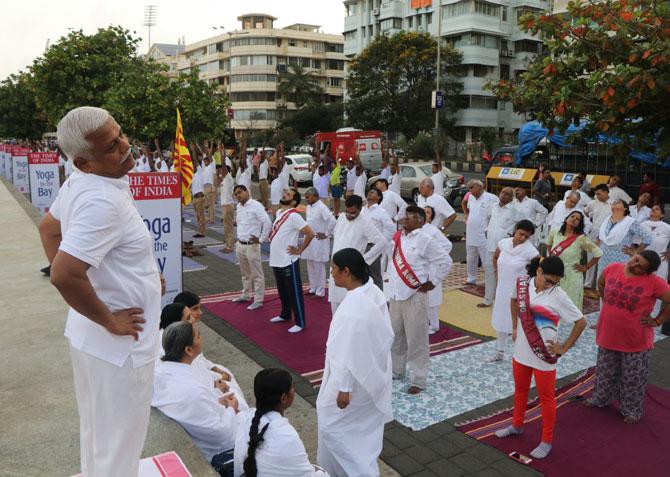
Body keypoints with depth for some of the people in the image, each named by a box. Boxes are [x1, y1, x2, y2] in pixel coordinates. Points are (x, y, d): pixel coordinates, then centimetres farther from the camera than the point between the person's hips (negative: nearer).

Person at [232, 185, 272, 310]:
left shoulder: (256, 206, -15)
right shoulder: (239, 207, 9)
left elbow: (267, 223, -21)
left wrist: (261, 239, -17)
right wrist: (239, 236, 16)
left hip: (252, 246, -8)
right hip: (240, 245, 8)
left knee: (256, 274, 1)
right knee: (245, 273, 21)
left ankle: (258, 300, 8)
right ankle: (246, 294, 35)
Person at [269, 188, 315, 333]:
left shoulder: (293, 216, -18)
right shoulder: (278, 212, 9)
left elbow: (310, 233, -22)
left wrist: (299, 250, -15)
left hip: (288, 261, -9)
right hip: (276, 260, 9)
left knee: (294, 293, 1)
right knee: (282, 291, 23)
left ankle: (300, 323, 11)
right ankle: (285, 315, 39)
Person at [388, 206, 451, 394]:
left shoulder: (424, 240, -12)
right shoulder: (397, 238, 7)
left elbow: (444, 261, -9)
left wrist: (432, 282, -7)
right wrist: (391, 281, 13)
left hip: (414, 296, -7)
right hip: (395, 295, 7)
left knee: (416, 339, 0)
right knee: (395, 336, 18)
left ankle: (418, 380, 12)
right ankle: (396, 370, 37)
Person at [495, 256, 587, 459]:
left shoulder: (558, 296, -19)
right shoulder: (522, 283, -6)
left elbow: (581, 322, -13)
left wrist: (564, 347, -10)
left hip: (544, 356, -5)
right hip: (521, 351, 5)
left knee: (546, 397, 11)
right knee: (520, 390, 23)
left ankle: (546, 441, 27)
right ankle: (517, 425, 45)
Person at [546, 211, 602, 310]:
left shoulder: (581, 238, -13)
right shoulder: (555, 232, 0)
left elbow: (598, 253, -9)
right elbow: (548, 244, 21)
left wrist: (586, 267, -6)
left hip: (572, 277, -4)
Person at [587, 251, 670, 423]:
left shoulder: (654, 282, -19)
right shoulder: (612, 269, -8)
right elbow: (601, 283, 13)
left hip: (636, 340, -4)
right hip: (608, 334, 4)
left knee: (632, 378, 13)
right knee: (605, 371, 22)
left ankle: (631, 410, 34)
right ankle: (601, 399, 44)